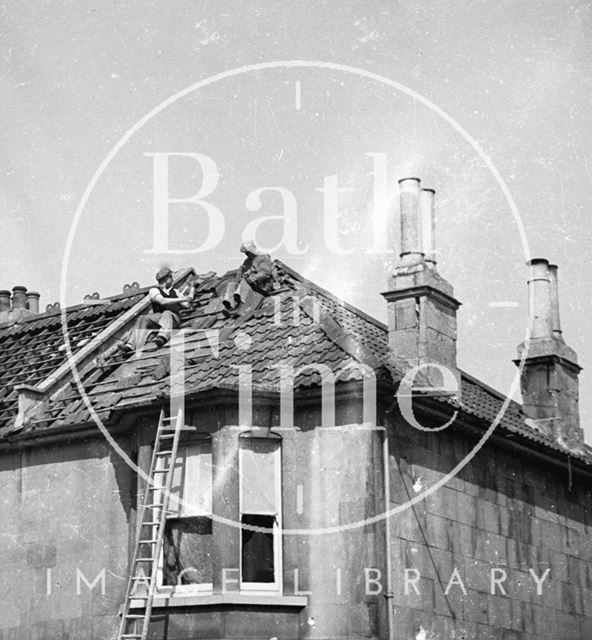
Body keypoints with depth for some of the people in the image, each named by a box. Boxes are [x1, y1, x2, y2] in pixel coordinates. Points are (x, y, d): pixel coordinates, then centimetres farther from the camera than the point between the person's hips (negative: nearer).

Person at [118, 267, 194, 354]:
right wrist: (181, 299, -10)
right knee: (143, 319, -29)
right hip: (158, 317, 0)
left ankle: (162, 338, -69)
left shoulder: (175, 292, 25)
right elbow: (162, 301, -9)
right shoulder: (154, 290, 10)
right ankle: (131, 346, -48)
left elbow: (187, 305, 23)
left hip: (173, 318, 0)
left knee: (166, 314, -37)